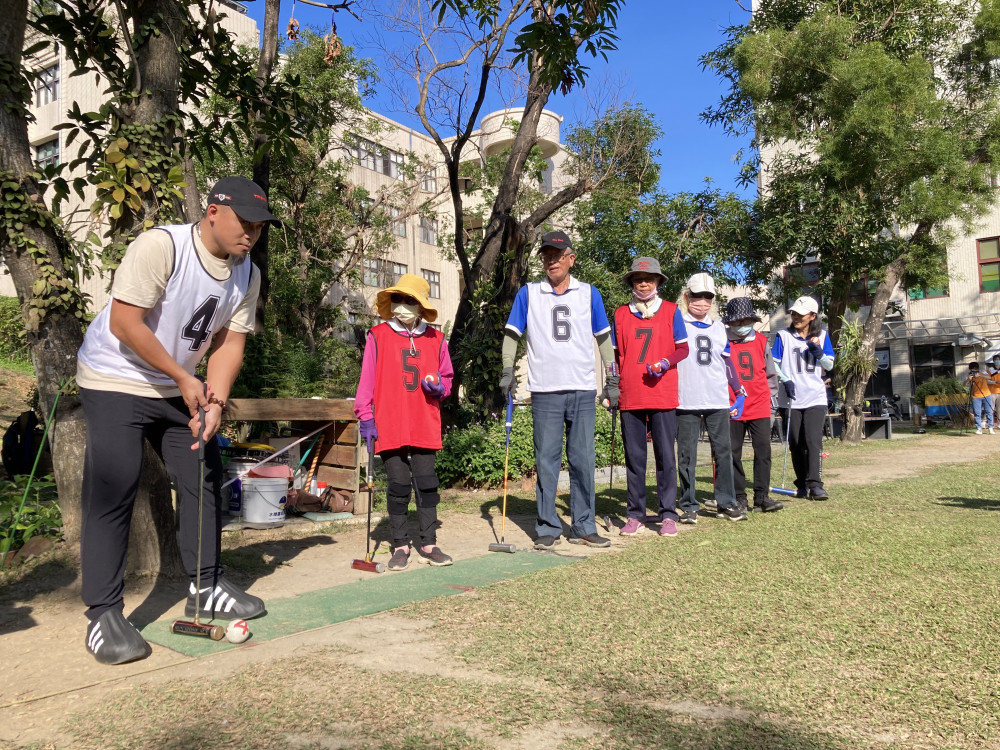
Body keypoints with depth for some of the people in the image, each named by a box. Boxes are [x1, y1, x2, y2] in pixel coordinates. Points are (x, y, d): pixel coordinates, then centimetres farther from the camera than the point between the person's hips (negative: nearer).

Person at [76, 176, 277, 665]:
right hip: (115, 381, -7)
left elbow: (229, 343, -2)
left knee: (204, 481, 8)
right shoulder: (159, 246, -23)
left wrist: (215, 401, -16)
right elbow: (124, 323, -25)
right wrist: (184, 379, -20)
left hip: (180, 388, 7)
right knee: (112, 492, -12)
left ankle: (205, 588, 22)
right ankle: (103, 614, -2)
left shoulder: (247, 274, -2)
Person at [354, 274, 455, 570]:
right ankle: (400, 546, 16)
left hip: (425, 426, 2)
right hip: (390, 427, -1)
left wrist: (439, 386, -5)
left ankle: (428, 544, 15)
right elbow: (367, 380, 2)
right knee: (398, 485, 4)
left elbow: (447, 377, 18)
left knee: (427, 484, 3)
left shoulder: (436, 339, 9)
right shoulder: (378, 336, 3)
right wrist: (365, 418, -4)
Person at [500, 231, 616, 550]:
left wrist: (612, 381, 9)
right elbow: (512, 334, 8)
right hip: (545, 392, -1)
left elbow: (604, 339, 13)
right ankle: (547, 528, 9)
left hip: (584, 391, 1)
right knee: (546, 461, 1)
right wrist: (507, 371, -6)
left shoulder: (589, 294, 10)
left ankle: (584, 527, 13)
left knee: (583, 460, 4)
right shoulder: (528, 293, 8)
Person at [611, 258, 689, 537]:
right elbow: (615, 355, 14)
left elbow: (683, 348, 6)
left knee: (665, 456, 0)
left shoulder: (671, 311, 7)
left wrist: (666, 362, -13)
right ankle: (636, 516, 13)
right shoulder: (620, 314, 11)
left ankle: (668, 515, 8)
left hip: (663, 396, -2)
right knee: (634, 457, 5)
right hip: (630, 397, 2)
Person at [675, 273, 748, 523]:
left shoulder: (719, 327, 17)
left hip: (718, 400, 4)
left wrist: (739, 389, 16)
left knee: (723, 451, 4)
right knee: (687, 454, 1)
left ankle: (726, 503, 13)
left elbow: (727, 362, 21)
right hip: (686, 400, -3)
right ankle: (689, 505, 9)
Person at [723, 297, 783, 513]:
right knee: (733, 453, 3)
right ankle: (739, 498, 12)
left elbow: (770, 372, 16)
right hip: (732, 408, -2)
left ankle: (762, 497, 3)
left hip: (760, 407, 2)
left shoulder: (762, 341, 10)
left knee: (763, 451, -2)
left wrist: (771, 394, 12)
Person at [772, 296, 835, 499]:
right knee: (795, 444, 4)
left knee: (813, 440, -13)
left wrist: (818, 352, -10)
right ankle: (802, 484, 17)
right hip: (793, 399, 0)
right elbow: (773, 363, 5)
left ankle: (815, 485, -16)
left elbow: (829, 365, 9)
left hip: (816, 398, 0)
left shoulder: (821, 336, 8)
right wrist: (785, 380, -11)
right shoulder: (783, 336, 4)